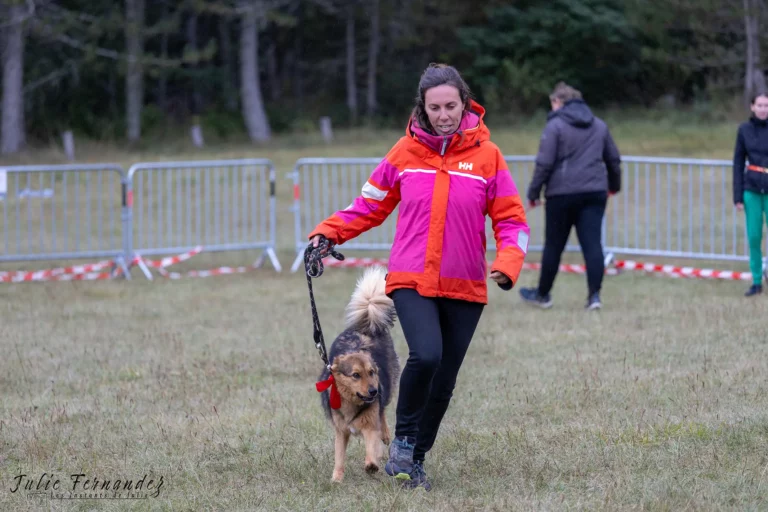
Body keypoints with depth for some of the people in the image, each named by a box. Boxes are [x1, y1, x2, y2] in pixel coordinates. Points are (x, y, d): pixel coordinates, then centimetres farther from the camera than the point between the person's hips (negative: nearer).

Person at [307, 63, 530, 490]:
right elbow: (370, 205, 10)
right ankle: (403, 442, -4)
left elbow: (511, 219, 1)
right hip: (412, 280, -1)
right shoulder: (406, 151, 1)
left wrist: (508, 262, -17)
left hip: (465, 288, 1)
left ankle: (417, 459, 25)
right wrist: (328, 232, -4)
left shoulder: (486, 154, -1)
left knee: (444, 380, 6)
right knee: (426, 355, -24)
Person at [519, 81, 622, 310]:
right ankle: (594, 294, -13)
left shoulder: (555, 125, -4)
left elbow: (544, 163, -10)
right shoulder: (599, 125, 14)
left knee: (553, 246, 7)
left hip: (562, 194, -4)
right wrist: (614, 185, 39)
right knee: (592, 244, -2)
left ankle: (542, 294, 20)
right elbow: (614, 159, 22)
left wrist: (533, 193, -2)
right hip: (595, 193, 4)